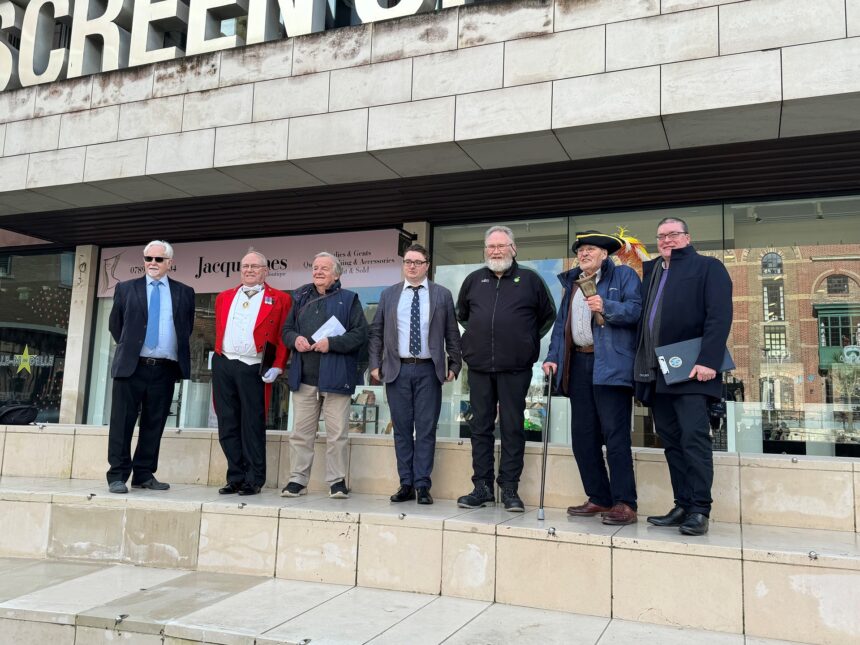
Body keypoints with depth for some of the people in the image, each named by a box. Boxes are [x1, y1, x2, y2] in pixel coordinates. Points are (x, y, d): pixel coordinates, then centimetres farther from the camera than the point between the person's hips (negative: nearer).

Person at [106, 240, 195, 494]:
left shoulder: (184, 292, 10)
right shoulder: (125, 289, 8)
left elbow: (187, 328, 18)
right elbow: (115, 325, 15)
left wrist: (177, 352, 11)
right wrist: (129, 347, 12)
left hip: (165, 369, 1)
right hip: (131, 366, -1)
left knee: (154, 424, 6)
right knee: (123, 422, -1)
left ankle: (144, 475, 16)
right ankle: (117, 476, 6)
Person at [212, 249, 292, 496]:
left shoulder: (279, 299, 2)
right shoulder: (224, 297, 17)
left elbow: (283, 336, -3)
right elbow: (219, 332, 22)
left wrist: (277, 367, -10)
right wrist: (218, 357, 14)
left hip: (253, 369, -5)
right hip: (223, 366, 5)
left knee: (252, 427, -1)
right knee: (228, 426, 8)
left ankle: (253, 480, 8)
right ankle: (235, 477, 17)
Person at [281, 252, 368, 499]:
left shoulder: (349, 299, 4)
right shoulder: (301, 298, 17)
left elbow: (360, 333, -4)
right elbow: (287, 329, 19)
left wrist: (332, 343, -15)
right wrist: (295, 339, -3)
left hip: (336, 377, -4)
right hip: (304, 377, 4)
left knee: (337, 434, -1)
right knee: (301, 432, 6)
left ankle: (337, 481, 9)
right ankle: (297, 480, 15)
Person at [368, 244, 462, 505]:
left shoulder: (442, 295, 5)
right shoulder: (389, 294, 9)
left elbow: (452, 334, 5)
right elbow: (376, 332, 10)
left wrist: (454, 365, -1)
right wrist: (375, 364, 2)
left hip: (428, 371, -2)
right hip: (397, 369, 2)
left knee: (426, 430, 0)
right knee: (402, 429, 7)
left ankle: (422, 486, 7)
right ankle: (406, 484, 15)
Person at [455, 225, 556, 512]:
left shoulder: (530, 280, 2)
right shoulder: (473, 280, 11)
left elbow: (548, 315, 11)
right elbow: (462, 314, 25)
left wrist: (528, 342, 8)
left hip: (515, 368, -3)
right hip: (479, 367, 3)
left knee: (512, 428, 2)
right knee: (480, 426, 6)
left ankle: (510, 488, 10)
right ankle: (482, 486, 14)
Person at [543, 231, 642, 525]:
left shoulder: (624, 275, 5)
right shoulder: (571, 282, 23)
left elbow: (635, 310, -8)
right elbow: (561, 322, 21)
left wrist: (606, 307, -24)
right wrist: (552, 356, 11)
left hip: (610, 365, -7)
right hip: (578, 365, 7)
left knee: (615, 435, -9)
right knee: (582, 435, 7)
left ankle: (625, 504, -3)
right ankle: (599, 498, 17)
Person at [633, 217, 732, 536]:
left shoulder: (708, 267, 3)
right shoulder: (650, 271, 21)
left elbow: (719, 316, -9)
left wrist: (708, 361, -19)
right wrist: (643, 365, 6)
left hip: (690, 371, -6)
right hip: (655, 374, 6)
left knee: (694, 438, -7)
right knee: (672, 441, 8)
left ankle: (699, 511, -2)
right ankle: (682, 507, 13)